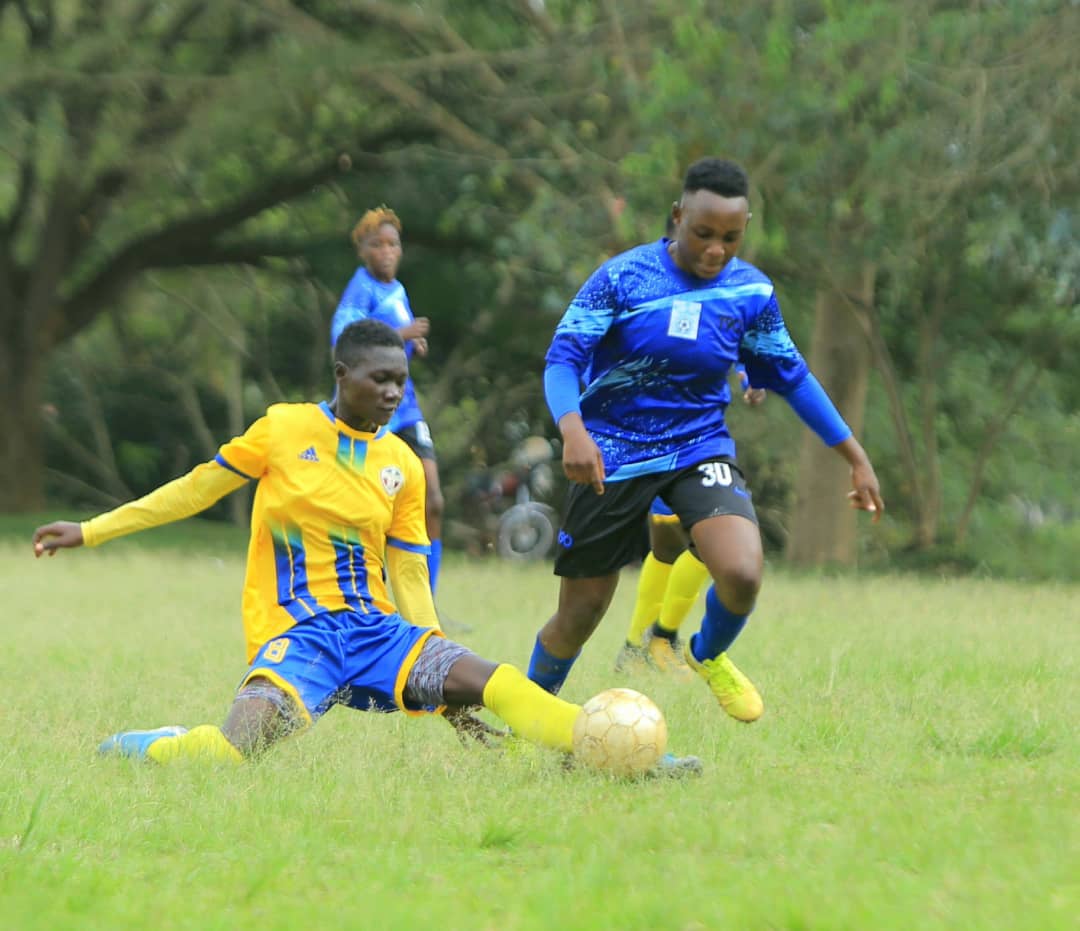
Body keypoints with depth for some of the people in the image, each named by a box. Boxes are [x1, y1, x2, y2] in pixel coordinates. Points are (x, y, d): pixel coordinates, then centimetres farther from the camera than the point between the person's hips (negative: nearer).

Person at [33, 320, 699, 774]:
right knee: (239, 746, -33)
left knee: (486, 679, -19)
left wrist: (441, 683, 5)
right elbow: (200, 487, 10)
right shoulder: (284, 430, 1)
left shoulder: (403, 466, 10)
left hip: (373, 626, 4)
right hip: (295, 629, -4)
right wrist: (91, 531, 12)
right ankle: (123, 749, -5)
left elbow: (410, 579, 12)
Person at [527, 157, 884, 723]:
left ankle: (709, 656, 10)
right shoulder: (621, 278, -12)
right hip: (611, 457, -2)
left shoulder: (751, 293, -2)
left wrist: (855, 458, 12)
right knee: (578, 618, 3)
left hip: (699, 448, 2)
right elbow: (563, 357, -17)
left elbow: (788, 375, 10)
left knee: (742, 573, -25)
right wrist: (573, 430, -37)